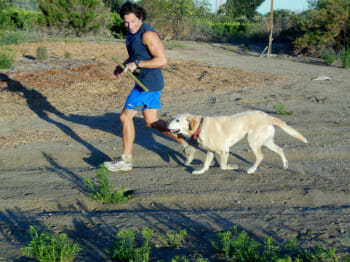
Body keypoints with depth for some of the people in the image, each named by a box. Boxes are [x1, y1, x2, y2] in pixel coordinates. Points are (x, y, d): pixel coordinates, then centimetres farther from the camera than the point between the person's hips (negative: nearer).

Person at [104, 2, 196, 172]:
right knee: (151, 122, 12)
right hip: (145, 81, 10)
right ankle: (186, 145, 16)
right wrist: (122, 66, 8)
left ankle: (126, 161, 9)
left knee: (126, 117, -2)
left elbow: (162, 61, -23)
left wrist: (136, 64, -23)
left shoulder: (148, 34, -20)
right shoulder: (132, 31, 10)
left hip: (149, 83, -10)